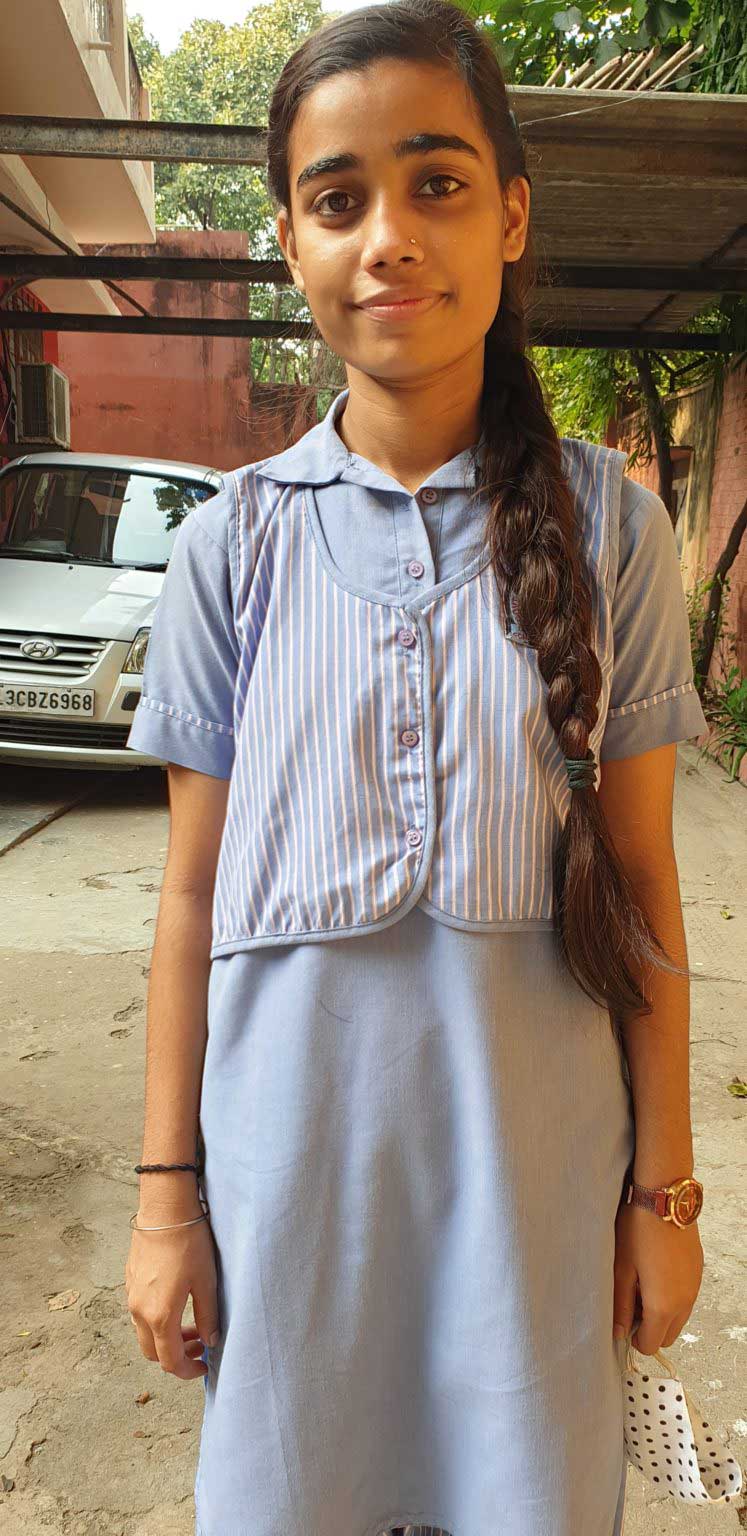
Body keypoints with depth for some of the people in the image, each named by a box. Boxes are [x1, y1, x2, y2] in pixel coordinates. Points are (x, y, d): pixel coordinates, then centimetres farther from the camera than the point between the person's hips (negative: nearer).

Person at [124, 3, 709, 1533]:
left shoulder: (608, 525, -3)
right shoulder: (233, 542, -3)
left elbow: (641, 877, -1)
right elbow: (193, 892, 0)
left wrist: (664, 1184, 1)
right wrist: (166, 1192, 3)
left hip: (535, 1163, 0)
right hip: (290, 1160, 1)